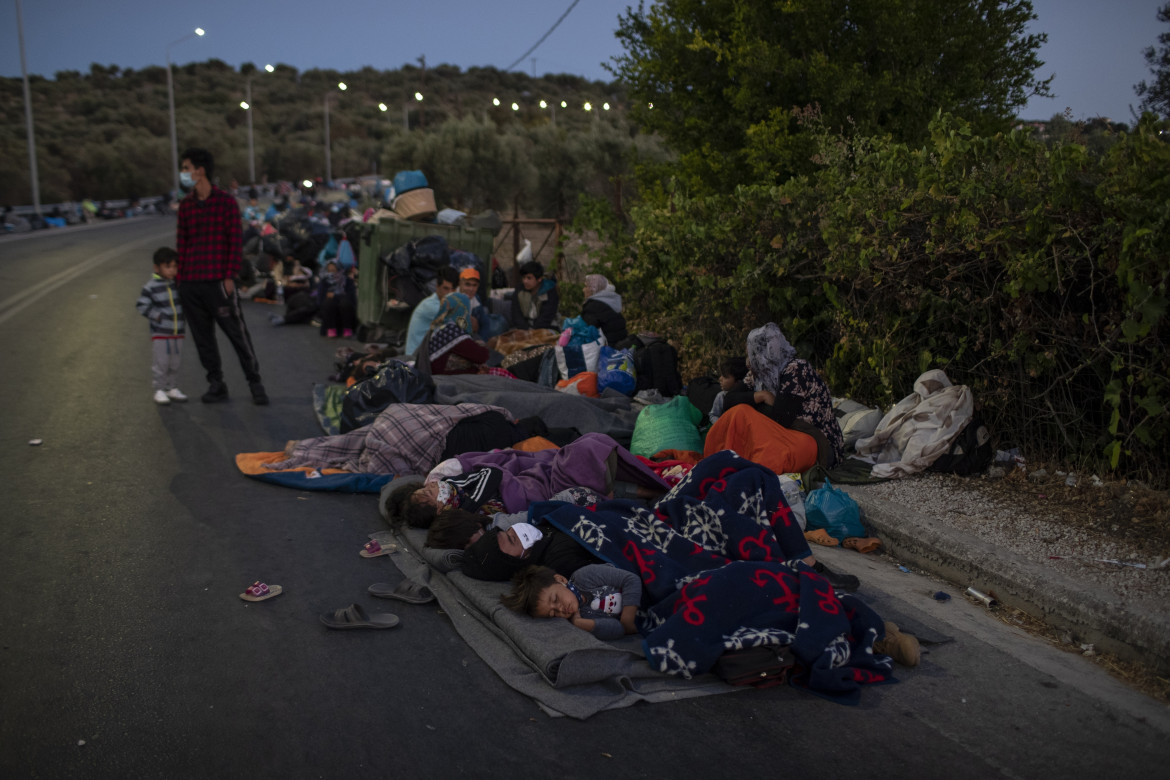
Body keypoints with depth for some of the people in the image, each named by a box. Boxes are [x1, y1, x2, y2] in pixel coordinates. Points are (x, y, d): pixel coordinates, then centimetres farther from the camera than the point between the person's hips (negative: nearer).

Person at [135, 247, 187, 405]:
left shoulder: (178, 284, 5)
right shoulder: (151, 287, -9)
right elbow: (141, 305, -10)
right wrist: (156, 315, -18)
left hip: (178, 333, 5)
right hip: (160, 334, -5)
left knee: (174, 364, 12)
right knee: (160, 363, -1)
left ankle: (173, 388, 23)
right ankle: (160, 390, 8)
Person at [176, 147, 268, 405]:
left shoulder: (226, 202, -2)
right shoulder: (185, 205, 12)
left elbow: (235, 243, -5)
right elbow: (181, 244, 15)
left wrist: (229, 277, -11)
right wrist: (179, 278, 8)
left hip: (218, 282, -5)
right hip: (190, 284, 5)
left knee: (237, 333, -2)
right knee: (202, 337, 9)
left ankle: (255, 383, 8)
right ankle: (216, 385, 19)